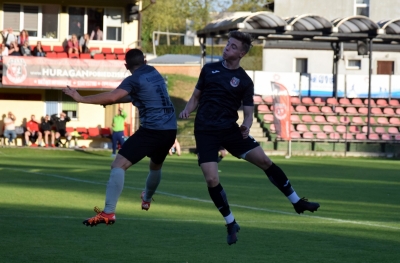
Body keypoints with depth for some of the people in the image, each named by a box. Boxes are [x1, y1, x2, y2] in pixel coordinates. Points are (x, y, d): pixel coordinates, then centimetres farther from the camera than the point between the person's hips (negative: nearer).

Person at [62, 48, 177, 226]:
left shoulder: (134, 79, -7)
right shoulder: (154, 73, 16)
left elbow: (112, 97, -22)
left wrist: (82, 99, -19)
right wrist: (114, 100, 23)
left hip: (152, 130, -8)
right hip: (170, 130, 8)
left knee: (118, 165, -13)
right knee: (156, 166, 34)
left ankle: (108, 213, -27)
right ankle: (146, 200, 59)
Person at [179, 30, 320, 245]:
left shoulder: (244, 81, 2)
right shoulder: (209, 69, 7)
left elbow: (248, 113, 3)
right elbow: (196, 96, 14)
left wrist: (246, 125, -20)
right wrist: (187, 110, -7)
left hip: (230, 130, 0)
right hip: (205, 131, 0)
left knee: (264, 161, -9)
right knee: (212, 180, -13)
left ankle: (297, 202, 5)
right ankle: (230, 224, 6)